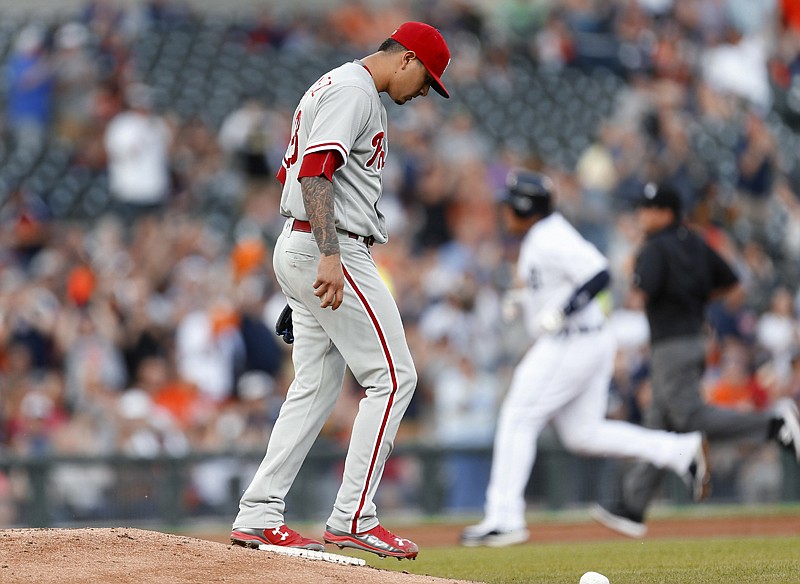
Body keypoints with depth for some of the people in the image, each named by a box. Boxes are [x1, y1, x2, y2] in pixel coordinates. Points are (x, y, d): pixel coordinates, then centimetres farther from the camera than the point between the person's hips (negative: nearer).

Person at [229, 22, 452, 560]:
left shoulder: (332, 87, 22)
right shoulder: (355, 90, -12)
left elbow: (292, 172, 28)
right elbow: (316, 170, -24)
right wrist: (329, 255, -32)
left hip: (301, 248, 11)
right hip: (332, 248, -11)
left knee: (318, 385, 11)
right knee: (392, 376, -7)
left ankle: (258, 515, 7)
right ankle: (354, 517, -10)